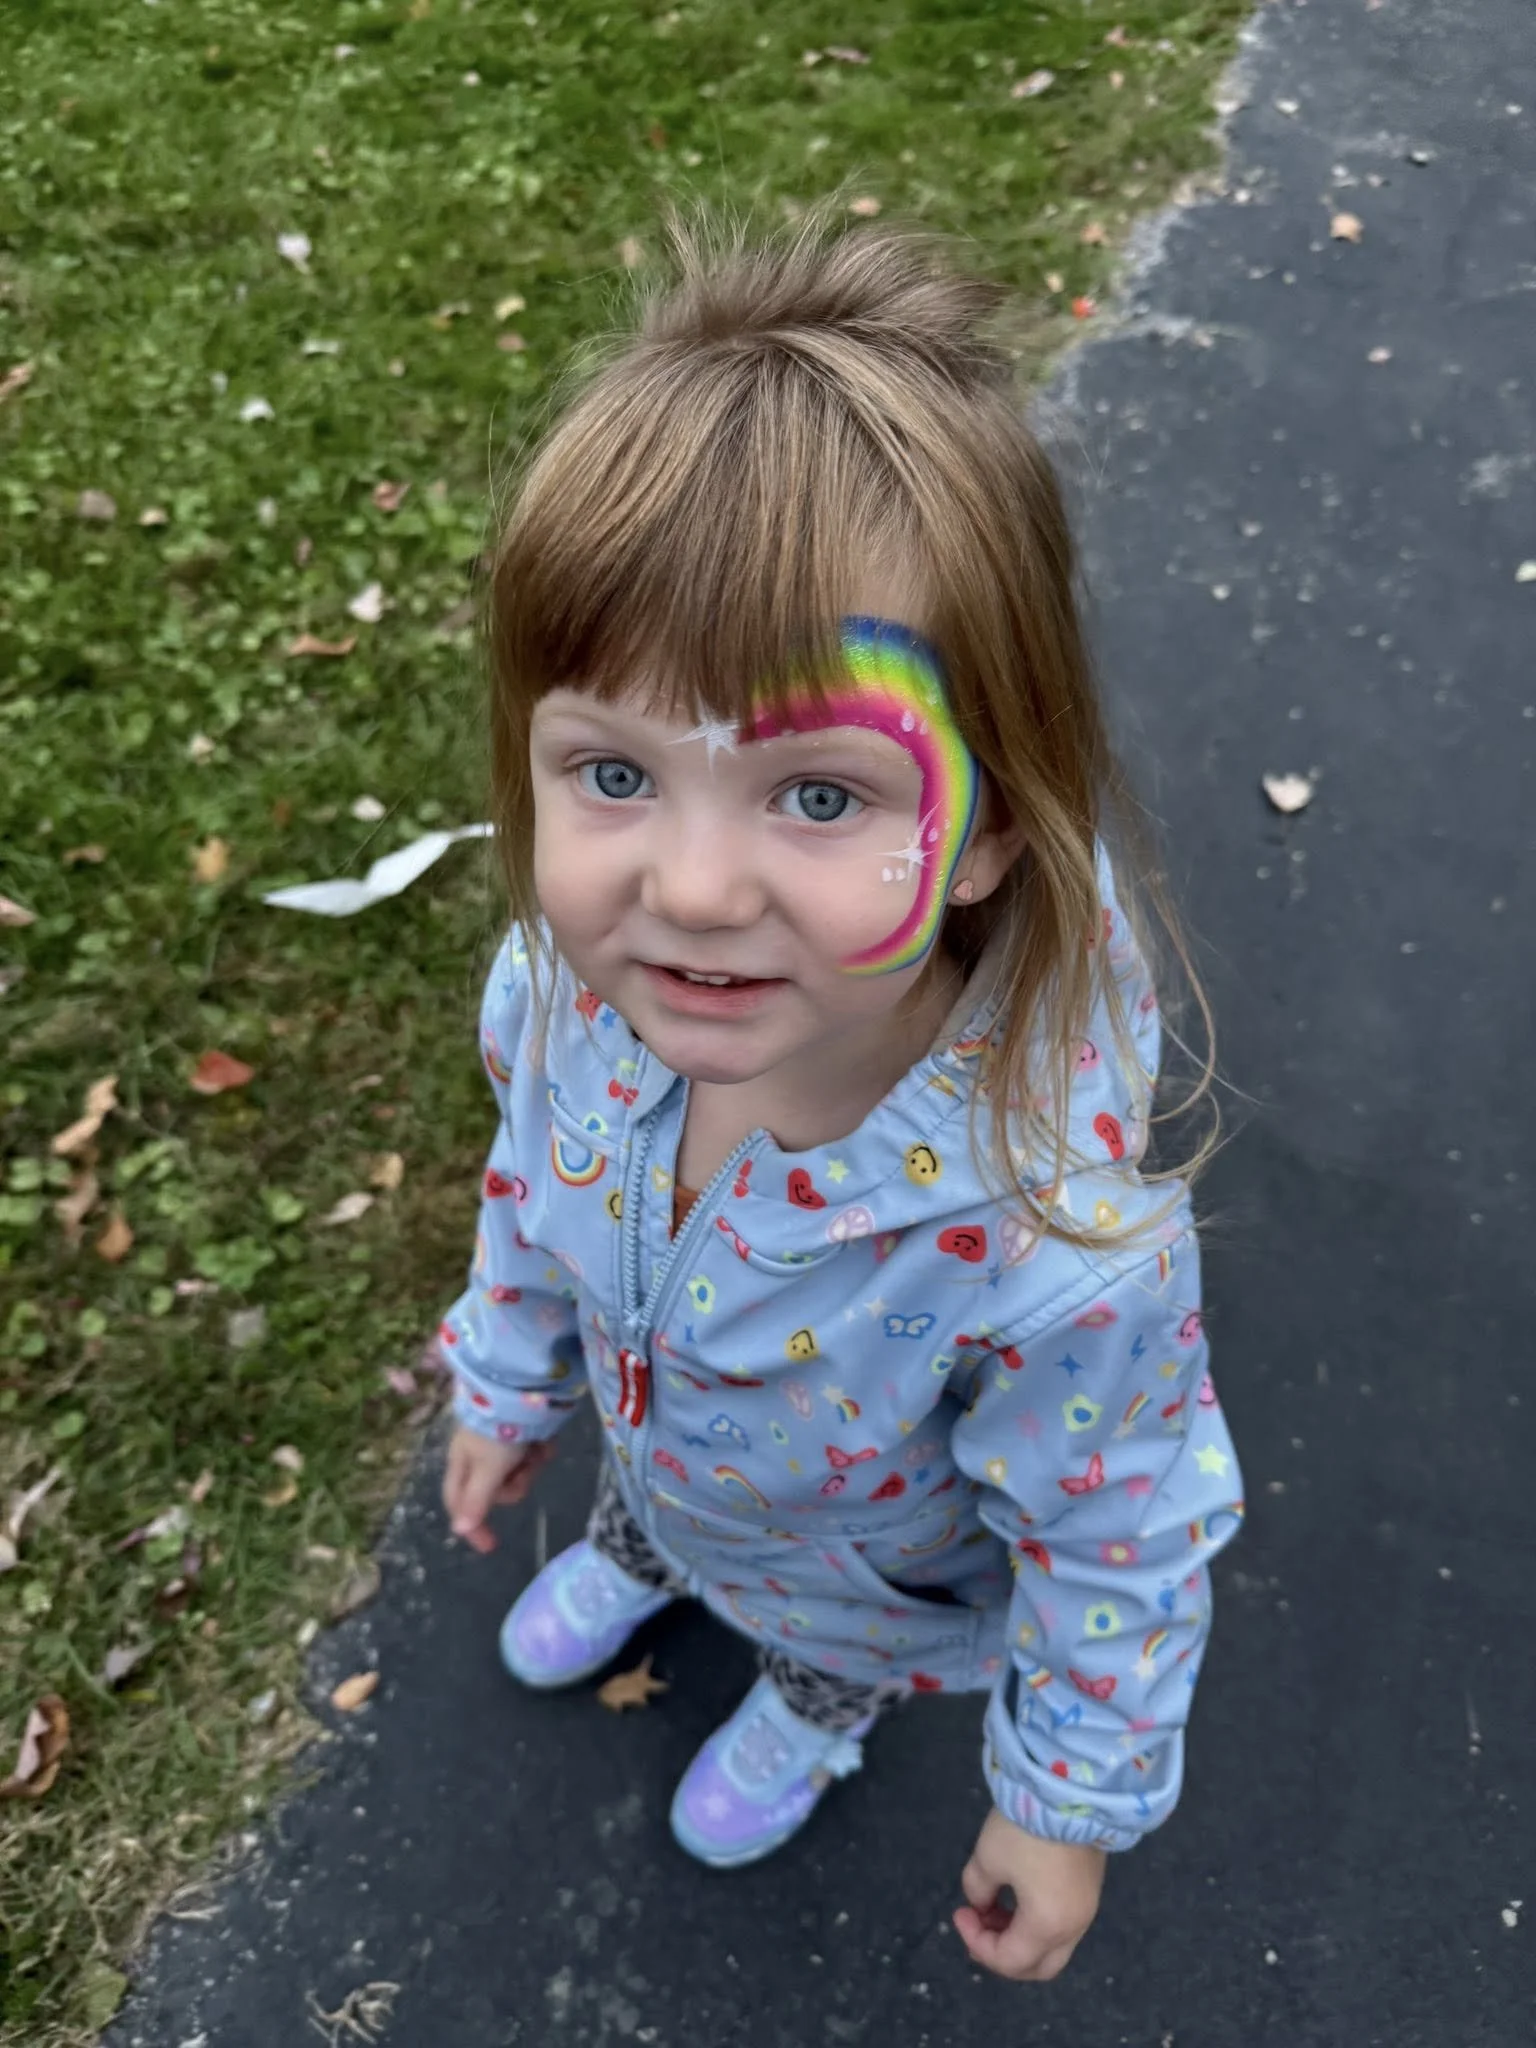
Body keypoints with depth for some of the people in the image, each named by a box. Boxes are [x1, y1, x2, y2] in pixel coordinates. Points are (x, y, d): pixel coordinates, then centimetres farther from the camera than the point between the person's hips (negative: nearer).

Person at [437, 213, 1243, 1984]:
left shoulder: (1056, 1244, -48)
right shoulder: (564, 982, -33)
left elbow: (1119, 1549, -27)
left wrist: (1070, 1803, -11)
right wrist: (507, 1378, 9)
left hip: (875, 1562, -2)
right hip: (654, 1423, 3)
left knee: (836, 1637, 33)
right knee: (659, 1487, 38)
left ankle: (812, 1707, 69)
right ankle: (637, 1551, 74)